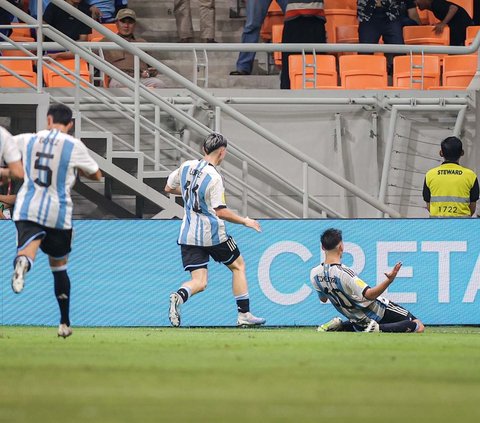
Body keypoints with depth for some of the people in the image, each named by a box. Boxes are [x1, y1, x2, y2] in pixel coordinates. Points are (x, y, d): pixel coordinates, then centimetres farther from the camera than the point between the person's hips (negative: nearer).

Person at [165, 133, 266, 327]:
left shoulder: (187, 166, 3)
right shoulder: (214, 178, -17)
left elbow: (168, 188, 18)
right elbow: (221, 211, -20)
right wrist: (245, 221, -8)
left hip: (189, 234, 5)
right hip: (212, 234, -5)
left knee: (199, 282, 4)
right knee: (238, 265, 18)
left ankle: (179, 296, -30)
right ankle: (244, 315, 17)